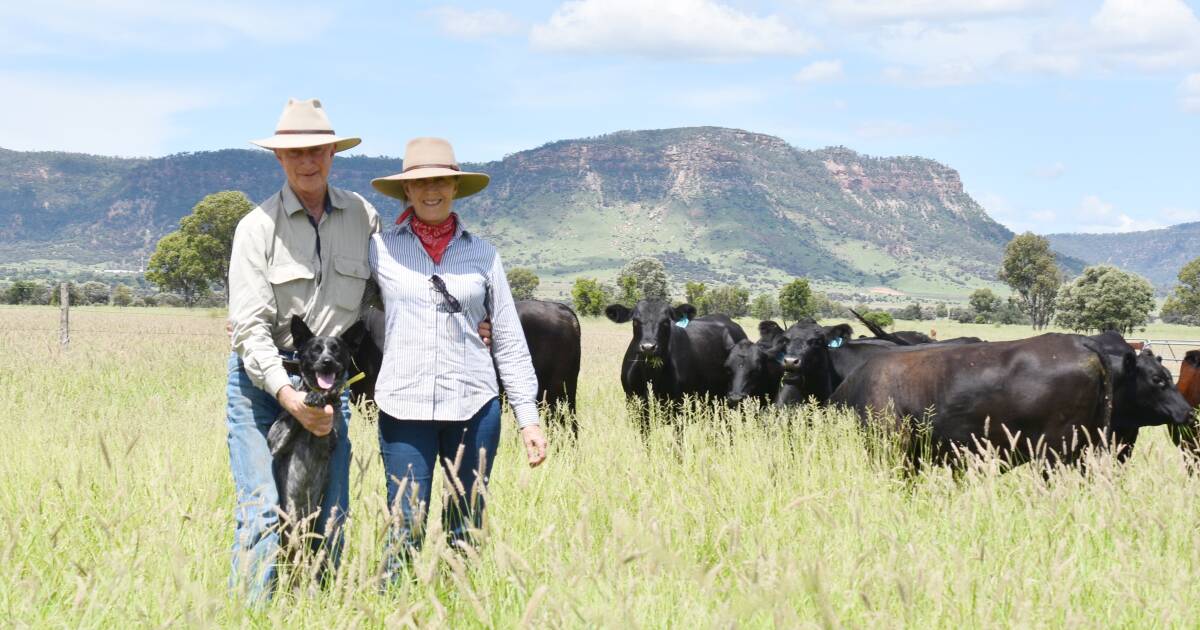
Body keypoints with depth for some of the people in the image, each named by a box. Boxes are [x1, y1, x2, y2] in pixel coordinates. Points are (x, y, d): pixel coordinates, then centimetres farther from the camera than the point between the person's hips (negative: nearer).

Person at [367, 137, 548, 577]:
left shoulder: (482, 254, 8)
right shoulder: (379, 248, 4)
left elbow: (509, 341, 9)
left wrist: (528, 417, 6)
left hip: (474, 405, 1)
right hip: (403, 407, -1)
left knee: (467, 532, 7)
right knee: (406, 532, -3)